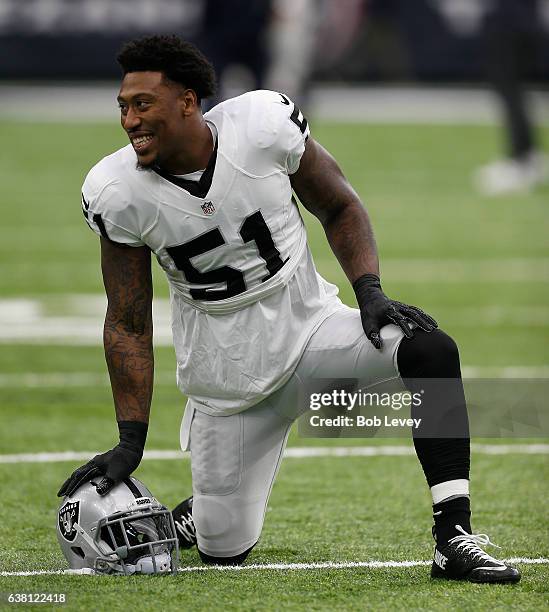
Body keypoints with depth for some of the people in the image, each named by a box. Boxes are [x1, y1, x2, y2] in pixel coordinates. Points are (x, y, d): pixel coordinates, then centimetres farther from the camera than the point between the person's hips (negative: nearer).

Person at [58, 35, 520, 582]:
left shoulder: (265, 124, -16)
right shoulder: (116, 193, -14)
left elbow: (339, 207, 2)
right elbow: (128, 326, -5)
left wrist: (369, 292, -14)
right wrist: (131, 441, -9)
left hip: (310, 326, 0)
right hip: (227, 374, 0)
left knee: (430, 351, -28)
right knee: (224, 551, -1)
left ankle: (454, 540, -25)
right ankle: (189, 517, 37)